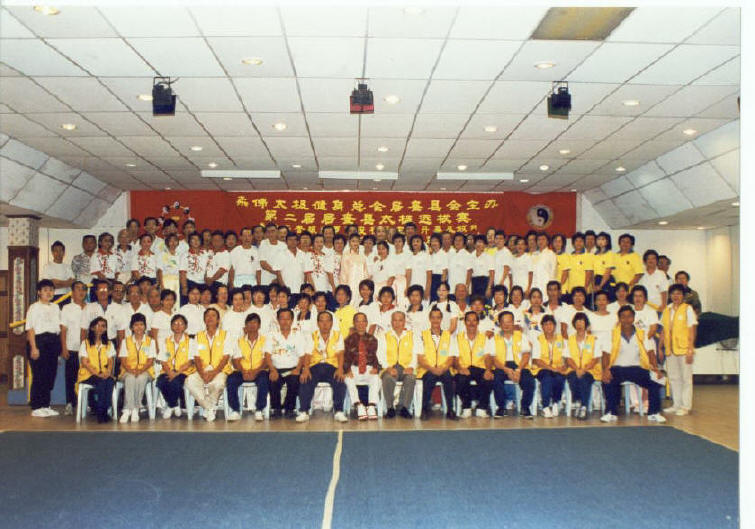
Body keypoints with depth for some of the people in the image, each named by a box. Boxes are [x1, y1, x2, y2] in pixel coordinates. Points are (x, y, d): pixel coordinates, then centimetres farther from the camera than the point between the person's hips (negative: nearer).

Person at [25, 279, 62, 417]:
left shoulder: (55, 307, 17)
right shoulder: (34, 307, -1)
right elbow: (30, 328, -8)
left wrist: (59, 346, 8)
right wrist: (33, 347, -16)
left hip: (53, 342, 6)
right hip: (40, 341, -6)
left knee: (50, 375, 7)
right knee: (39, 375, -5)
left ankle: (45, 405, 16)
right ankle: (36, 407, 3)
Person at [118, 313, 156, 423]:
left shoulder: (150, 341, 10)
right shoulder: (126, 342, 13)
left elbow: (150, 361, 1)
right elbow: (123, 361, 5)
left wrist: (141, 370, -17)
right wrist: (130, 370, -16)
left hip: (145, 371, -1)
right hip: (128, 371, 1)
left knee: (141, 378, -35)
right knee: (130, 379, -34)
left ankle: (135, 408, -29)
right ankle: (127, 410, -36)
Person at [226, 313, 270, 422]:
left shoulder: (264, 340, 9)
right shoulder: (239, 341, 16)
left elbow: (267, 360, -3)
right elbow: (236, 360, 6)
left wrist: (256, 371, -22)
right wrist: (243, 372, -17)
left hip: (259, 371, -2)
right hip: (243, 371, 2)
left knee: (263, 380, -35)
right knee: (230, 379, -28)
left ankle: (259, 410, -24)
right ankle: (235, 411, -20)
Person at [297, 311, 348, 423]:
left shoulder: (338, 335, 13)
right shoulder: (312, 336, 14)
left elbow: (340, 353, 0)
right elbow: (307, 354, 3)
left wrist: (340, 368, -20)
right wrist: (306, 369, -17)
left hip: (332, 366, 0)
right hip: (315, 366, 1)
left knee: (340, 383, -30)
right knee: (305, 382, -29)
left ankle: (339, 412, -22)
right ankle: (304, 412, -21)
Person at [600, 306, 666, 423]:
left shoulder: (642, 335, 10)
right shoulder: (612, 335, 5)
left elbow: (650, 353, 0)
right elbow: (606, 354, -4)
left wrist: (655, 368, -19)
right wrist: (605, 370, -24)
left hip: (636, 368, 2)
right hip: (618, 368, -2)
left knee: (655, 379, -25)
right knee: (608, 380, -34)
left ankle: (653, 413, -10)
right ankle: (610, 413, -18)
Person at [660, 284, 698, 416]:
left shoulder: (687, 309, -2)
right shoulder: (667, 310, 11)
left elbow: (692, 330, -6)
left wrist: (690, 350, -13)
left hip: (684, 349, -5)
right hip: (670, 350, 5)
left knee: (686, 378, 1)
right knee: (673, 378, 10)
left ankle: (686, 406, 7)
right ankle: (677, 405, 19)